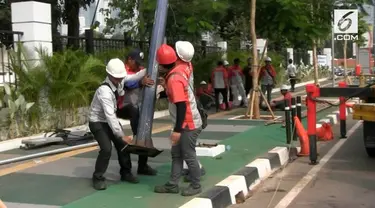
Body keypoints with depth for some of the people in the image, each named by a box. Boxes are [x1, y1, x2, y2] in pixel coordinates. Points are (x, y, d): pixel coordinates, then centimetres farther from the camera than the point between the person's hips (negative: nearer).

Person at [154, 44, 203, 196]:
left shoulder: (174, 79, -23)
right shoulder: (180, 69, 1)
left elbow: (181, 106, -25)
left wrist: (177, 130, -23)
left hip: (188, 125, -9)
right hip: (186, 123, 9)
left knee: (188, 156, 3)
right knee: (176, 154, 14)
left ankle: (196, 186, 18)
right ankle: (172, 185, 22)